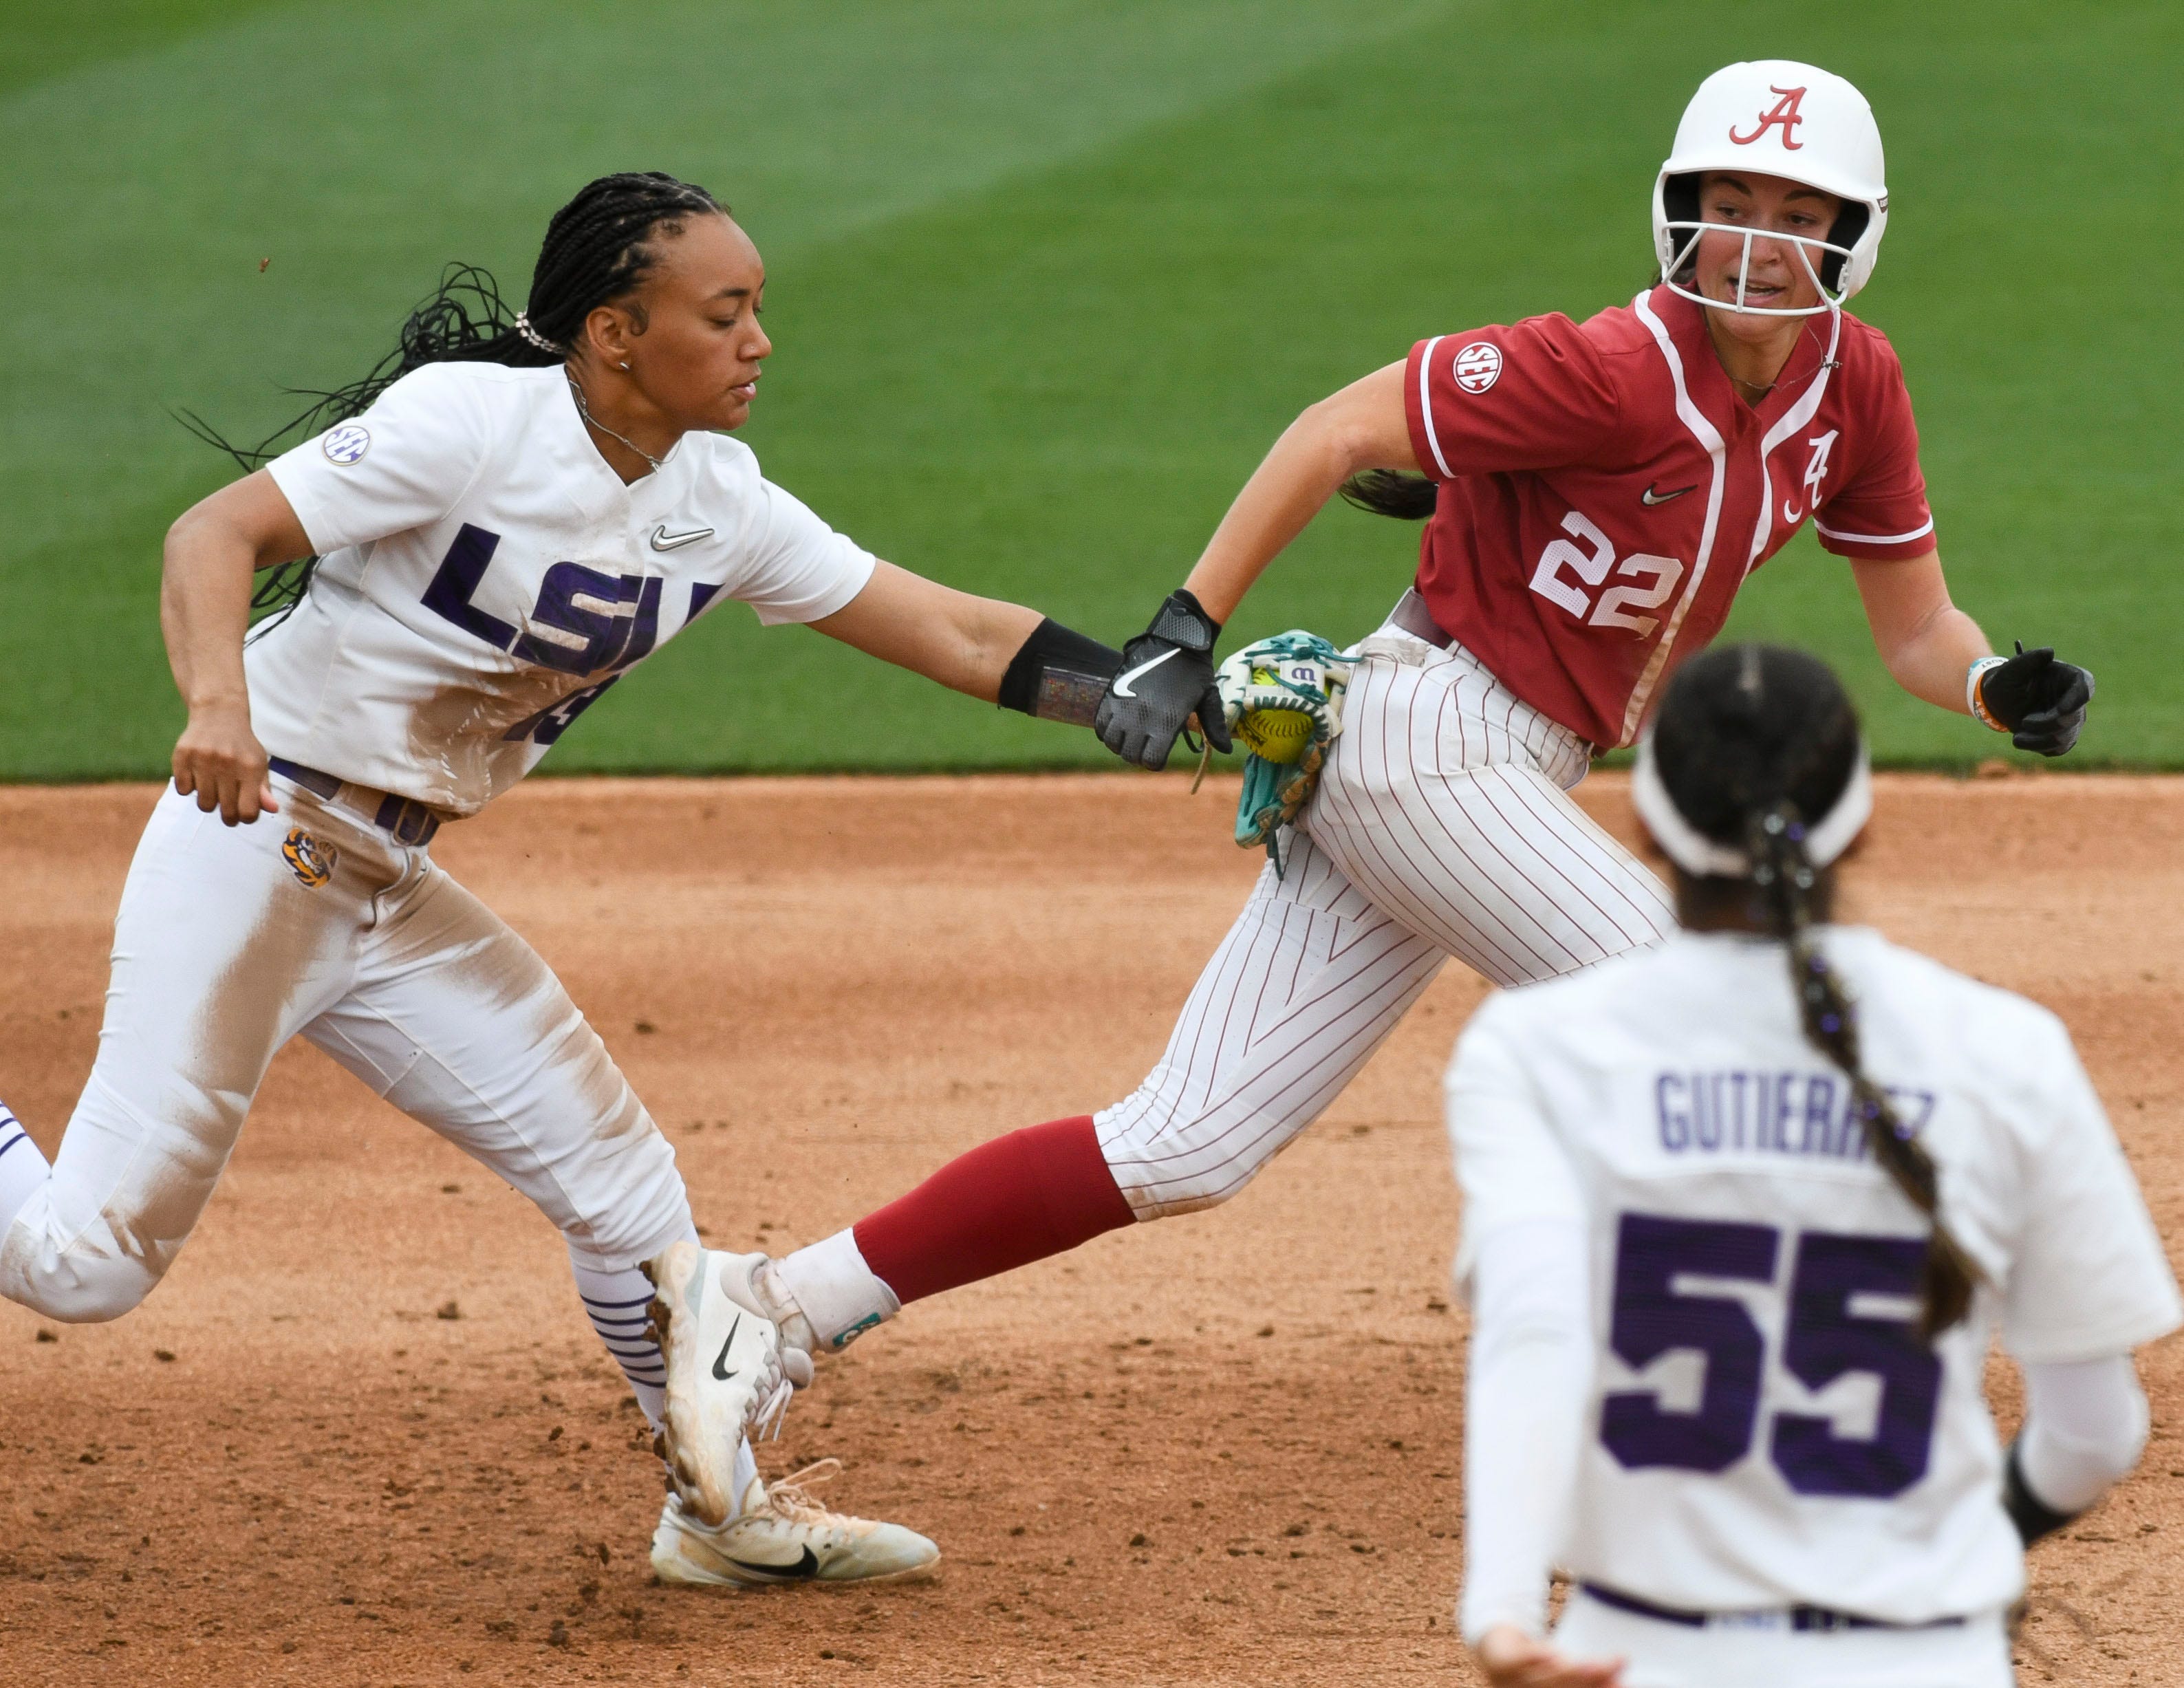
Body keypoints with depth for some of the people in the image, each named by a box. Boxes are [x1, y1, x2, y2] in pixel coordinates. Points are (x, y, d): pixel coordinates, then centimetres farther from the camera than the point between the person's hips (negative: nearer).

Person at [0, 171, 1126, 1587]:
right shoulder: (470, 422, -19)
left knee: (614, 1167, 10)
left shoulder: (718, 505, 2)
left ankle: (722, 1508, 27)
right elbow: (218, 533, -25)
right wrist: (217, 701, -44)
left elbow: (957, 636, 5)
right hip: (251, 850, -7)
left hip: (398, 892, 7)